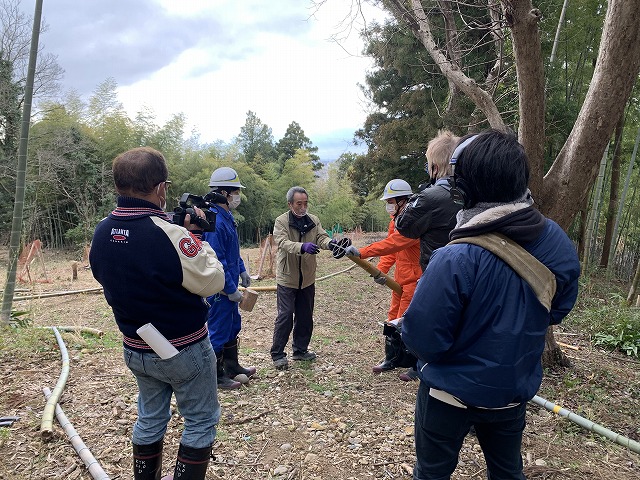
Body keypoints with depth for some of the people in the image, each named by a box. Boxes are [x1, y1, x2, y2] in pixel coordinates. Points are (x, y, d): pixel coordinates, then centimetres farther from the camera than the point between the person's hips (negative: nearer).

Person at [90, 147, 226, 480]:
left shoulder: (101, 233, -5)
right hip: (184, 351, -7)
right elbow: (212, 281, -21)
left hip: (135, 349, 7)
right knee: (201, 421, 13)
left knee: (150, 418, 25)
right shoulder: (170, 235, -29)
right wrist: (196, 237, -10)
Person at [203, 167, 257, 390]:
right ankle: (216, 376, 20)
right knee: (218, 330, 4)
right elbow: (217, 261, -25)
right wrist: (231, 290, -21)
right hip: (220, 288, -10)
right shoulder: (215, 222, -24)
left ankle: (232, 367, 37)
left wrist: (242, 271, 18)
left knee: (233, 326, 21)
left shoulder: (227, 217, 9)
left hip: (230, 284, 10)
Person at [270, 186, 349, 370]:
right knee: (285, 317, -3)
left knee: (305, 317, 14)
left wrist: (331, 243, -35)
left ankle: (300, 350, 30)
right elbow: (283, 243, -26)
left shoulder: (313, 220, 3)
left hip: (307, 278, 5)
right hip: (287, 278, -5)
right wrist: (303, 247, -45)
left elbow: (321, 237, -10)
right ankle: (277, 354, 10)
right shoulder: (281, 221, -11)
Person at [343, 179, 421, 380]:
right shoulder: (396, 221, 11)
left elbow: (392, 244, -32)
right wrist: (380, 270, -5)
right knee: (392, 320, 16)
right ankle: (392, 359, 31)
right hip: (401, 279, 9)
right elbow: (391, 248, 10)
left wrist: (361, 253, -35)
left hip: (414, 280, -9)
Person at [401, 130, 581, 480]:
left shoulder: (455, 259, -32)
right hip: (516, 389, 5)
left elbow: (422, 339, -25)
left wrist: (406, 326, -5)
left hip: (453, 392, -5)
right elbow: (557, 310, 3)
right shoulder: (558, 243, -13)